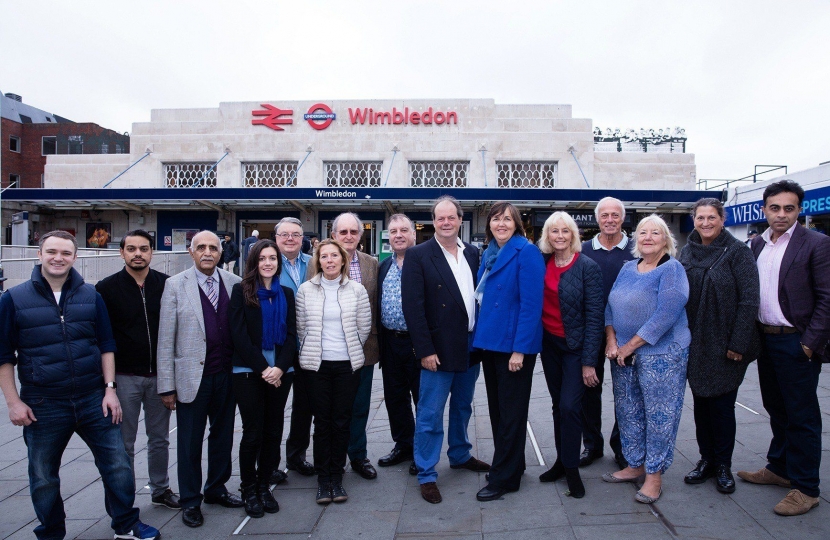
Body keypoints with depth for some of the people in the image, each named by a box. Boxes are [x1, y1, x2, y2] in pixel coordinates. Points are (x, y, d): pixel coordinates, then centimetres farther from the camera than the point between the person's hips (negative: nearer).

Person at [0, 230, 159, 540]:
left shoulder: (91, 296, 2)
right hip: (42, 406, -1)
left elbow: (106, 346, 5)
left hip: (93, 399, 1)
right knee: (43, 478, 14)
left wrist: (110, 389, -1)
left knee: (118, 464, 6)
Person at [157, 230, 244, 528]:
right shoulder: (176, 285, -5)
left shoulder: (235, 283, 2)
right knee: (190, 442, 10)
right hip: (192, 376, -2)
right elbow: (166, 339, -5)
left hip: (227, 375, 3)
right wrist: (167, 385, -7)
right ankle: (190, 500, 28)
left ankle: (217, 489, 36)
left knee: (223, 436, 16)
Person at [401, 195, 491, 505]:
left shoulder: (472, 253, 7)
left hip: (471, 347, 6)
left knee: (462, 407, 21)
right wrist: (425, 350, -17)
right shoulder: (418, 256, -9)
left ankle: (460, 455, 40)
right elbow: (412, 306, -13)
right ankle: (426, 475, 15)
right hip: (439, 350, -5)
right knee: (430, 416, 1)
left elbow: (480, 294, 11)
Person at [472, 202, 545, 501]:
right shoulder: (488, 254, 11)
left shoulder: (526, 252, -12)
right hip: (490, 341, 8)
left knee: (510, 412, 3)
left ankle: (505, 478, 15)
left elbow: (531, 304, -17)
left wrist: (520, 349, -20)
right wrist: (481, 337, 8)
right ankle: (509, 463, 33)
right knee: (497, 407, 17)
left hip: (514, 344, -8)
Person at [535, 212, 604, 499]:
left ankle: (571, 468, 12)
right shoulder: (543, 264, 2)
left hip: (575, 347, -4)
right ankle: (562, 461, 27)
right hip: (549, 343, 4)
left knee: (569, 406, -6)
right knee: (558, 405, 13)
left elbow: (594, 316, -12)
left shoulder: (588, 267, -11)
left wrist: (589, 361, -14)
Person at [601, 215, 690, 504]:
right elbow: (610, 305, 10)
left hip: (661, 355, -6)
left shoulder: (672, 269, -9)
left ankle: (654, 474, 16)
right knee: (627, 412, 13)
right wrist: (611, 340, -4)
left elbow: (666, 314, -19)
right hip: (623, 354, 6)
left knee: (659, 415, 3)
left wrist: (630, 346, -16)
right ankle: (635, 464, 29)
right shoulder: (628, 268, 10)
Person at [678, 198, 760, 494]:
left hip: (724, 345, -4)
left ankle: (723, 465, 19)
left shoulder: (737, 252, -7)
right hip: (694, 345, 4)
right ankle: (706, 459, 25)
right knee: (701, 403, 11)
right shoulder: (687, 251, 7)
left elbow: (749, 300, -11)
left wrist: (738, 344, -14)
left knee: (722, 404, 2)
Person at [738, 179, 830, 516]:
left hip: (796, 343, -6)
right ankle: (779, 469, 33)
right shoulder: (757, 245, 8)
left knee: (802, 416, 3)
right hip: (765, 340, 6)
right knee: (776, 409, 17)